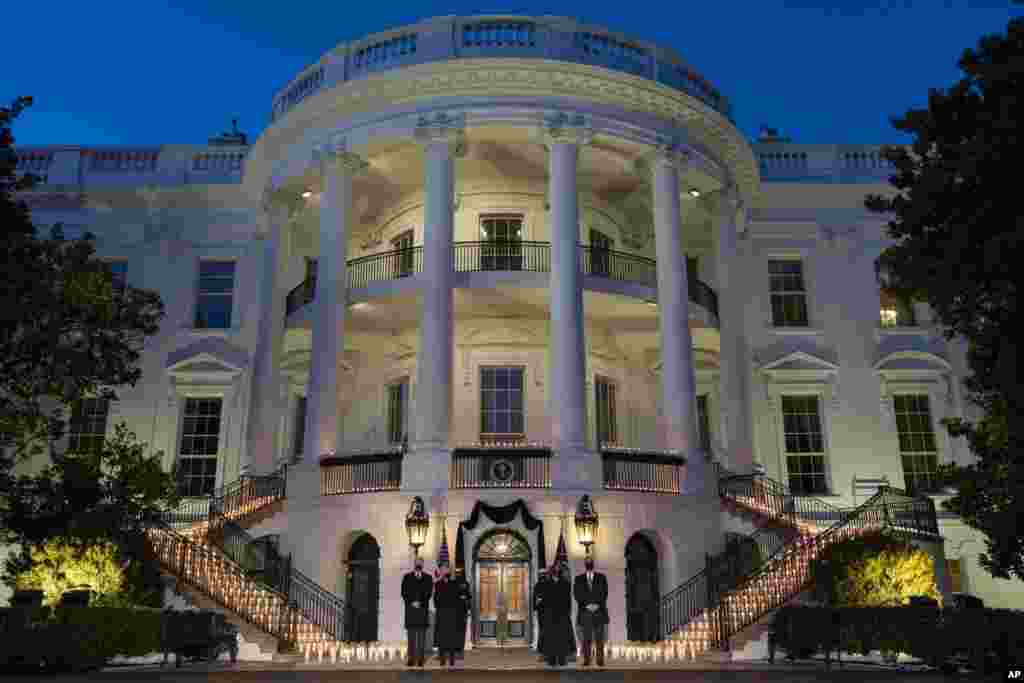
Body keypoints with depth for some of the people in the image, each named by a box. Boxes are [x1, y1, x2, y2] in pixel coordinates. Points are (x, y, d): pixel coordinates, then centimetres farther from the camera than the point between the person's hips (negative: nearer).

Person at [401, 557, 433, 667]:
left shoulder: (427, 577, 9)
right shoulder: (407, 577, 11)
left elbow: (429, 592, 2)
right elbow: (404, 592, 5)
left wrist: (420, 603, -8)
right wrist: (411, 602, -7)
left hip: (422, 609, -1)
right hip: (410, 608, 1)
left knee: (422, 633, -2)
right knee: (411, 634, 1)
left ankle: (421, 658, -1)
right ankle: (411, 657, 2)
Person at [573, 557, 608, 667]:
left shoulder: (601, 577, 10)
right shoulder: (579, 579, 11)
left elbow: (604, 593, 3)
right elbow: (577, 594, 3)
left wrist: (597, 605, -9)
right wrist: (586, 605, -9)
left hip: (599, 611, 0)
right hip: (585, 612, 0)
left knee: (599, 638, -3)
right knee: (586, 638, -3)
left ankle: (600, 660, 0)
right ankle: (586, 660, 0)